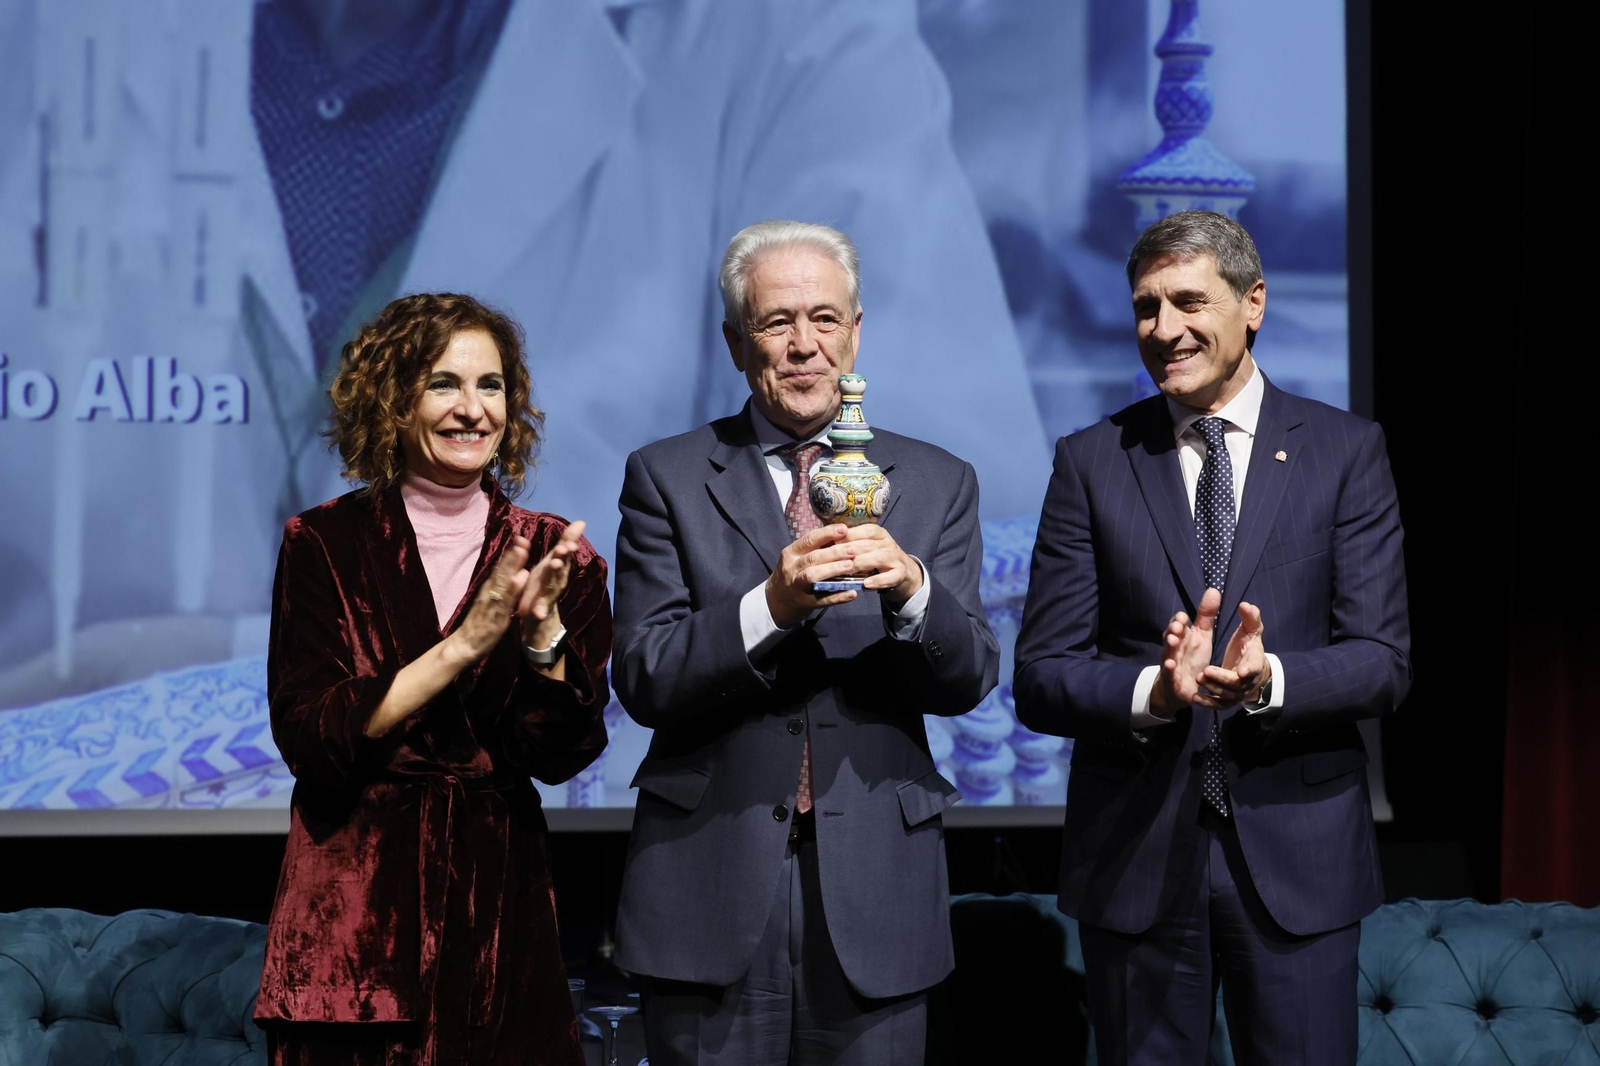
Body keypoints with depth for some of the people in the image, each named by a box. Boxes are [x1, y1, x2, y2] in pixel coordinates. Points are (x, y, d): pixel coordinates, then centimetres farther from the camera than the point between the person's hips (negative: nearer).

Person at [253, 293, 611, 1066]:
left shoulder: (552, 554, 4)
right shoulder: (325, 544, -1)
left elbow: (561, 755, -2)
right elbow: (308, 737, -11)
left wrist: (544, 629, -19)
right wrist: (467, 641, -17)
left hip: (497, 895, 2)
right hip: (351, 905, -2)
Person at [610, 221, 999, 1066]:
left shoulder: (936, 483, 8)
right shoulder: (667, 479, 3)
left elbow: (969, 680, -1)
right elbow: (643, 679, -6)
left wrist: (912, 592, -21)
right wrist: (769, 607, -23)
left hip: (874, 891, 1)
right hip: (713, 887, -1)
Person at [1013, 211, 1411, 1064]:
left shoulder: (1346, 451, 2)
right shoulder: (1090, 462, 4)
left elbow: (1384, 663, -4)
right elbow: (1040, 679, -2)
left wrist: (1269, 678, -24)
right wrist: (1154, 690, -22)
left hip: (1296, 849, -1)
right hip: (1134, 855, 1)